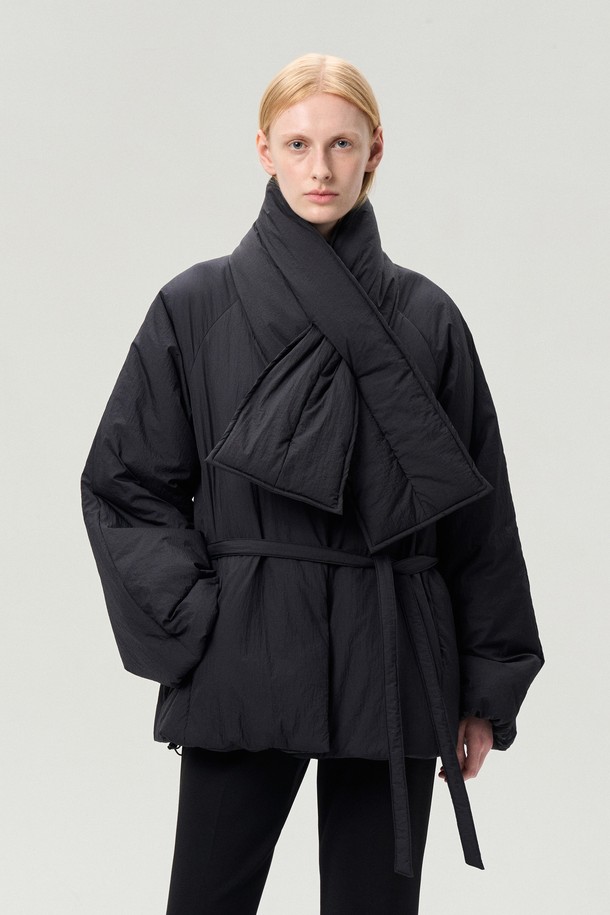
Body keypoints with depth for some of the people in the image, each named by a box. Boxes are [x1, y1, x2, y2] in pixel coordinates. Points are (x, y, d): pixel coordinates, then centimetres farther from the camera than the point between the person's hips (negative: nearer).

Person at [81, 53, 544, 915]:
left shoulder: (425, 318, 3)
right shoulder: (195, 308, 0)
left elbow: (479, 515, 6)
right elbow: (124, 484, 3)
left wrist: (488, 689, 5)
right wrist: (194, 621, -8)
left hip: (391, 666, 1)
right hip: (243, 665, -1)